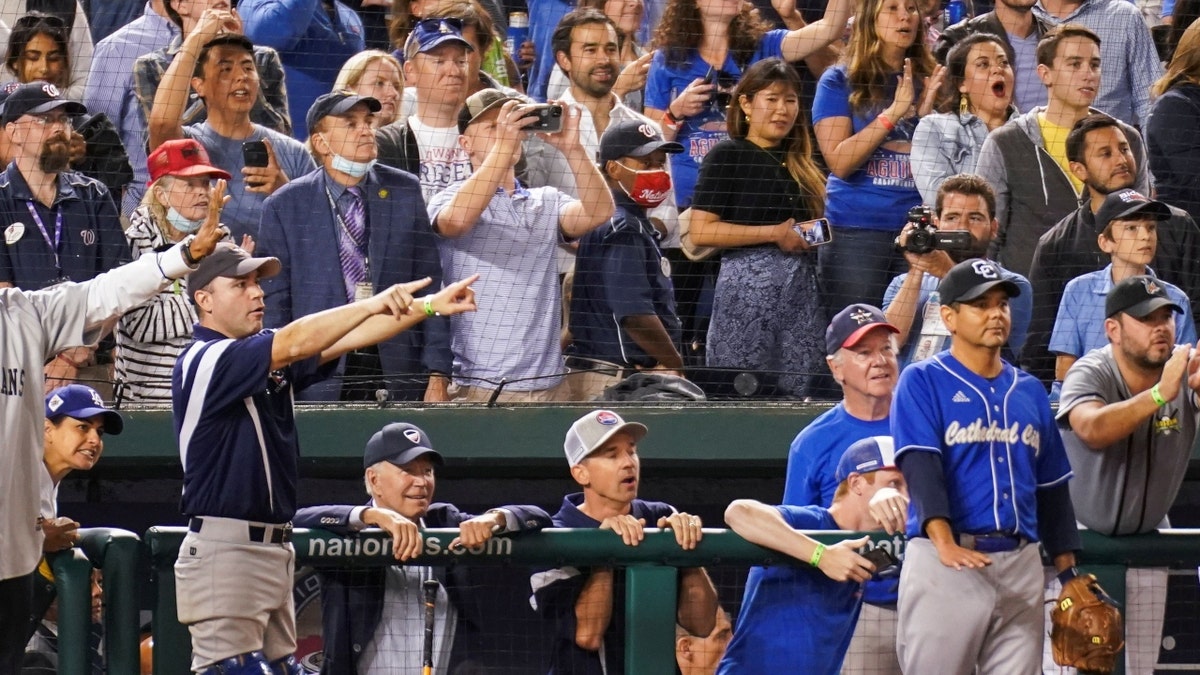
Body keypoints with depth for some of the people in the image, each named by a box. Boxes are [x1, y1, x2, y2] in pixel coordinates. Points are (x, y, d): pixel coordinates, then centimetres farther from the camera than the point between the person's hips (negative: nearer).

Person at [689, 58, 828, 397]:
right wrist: (774, 234, -12)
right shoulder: (728, 155, -1)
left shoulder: (799, 162, 18)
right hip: (748, 284, -6)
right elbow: (701, 232, -11)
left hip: (804, 286, 6)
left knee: (797, 393, 2)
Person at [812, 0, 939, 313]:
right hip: (855, 231, -3)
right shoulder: (840, 81, 2)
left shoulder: (929, 82, 11)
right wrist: (893, 113, -14)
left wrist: (927, 115, -9)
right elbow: (840, 161, -9)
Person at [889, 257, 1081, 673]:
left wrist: (1067, 570, 13)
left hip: (1021, 564, 5)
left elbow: (1052, 486, 20)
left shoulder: (1029, 392, 18)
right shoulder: (922, 382, 2)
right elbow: (920, 466, -12)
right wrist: (944, 542, -26)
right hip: (946, 562, -5)